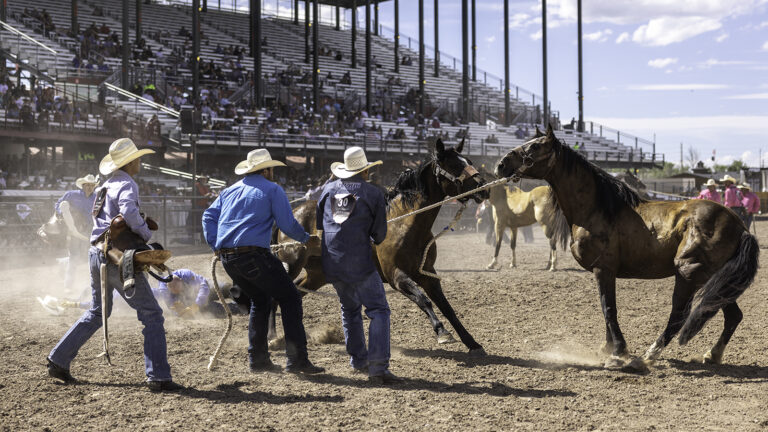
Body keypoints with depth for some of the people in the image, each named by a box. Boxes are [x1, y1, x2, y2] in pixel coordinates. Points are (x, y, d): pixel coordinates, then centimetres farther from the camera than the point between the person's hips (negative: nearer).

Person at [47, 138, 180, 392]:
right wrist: (146, 234, -17)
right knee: (151, 314, -5)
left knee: (98, 312, 24)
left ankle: (58, 360, 26)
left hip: (98, 255, 9)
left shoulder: (107, 186, 17)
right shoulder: (127, 185, -11)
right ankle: (158, 377, -10)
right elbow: (129, 212, -31)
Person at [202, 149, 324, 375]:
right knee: (289, 298, 3)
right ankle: (297, 360, -5)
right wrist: (306, 239, 12)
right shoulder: (273, 190, 2)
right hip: (254, 256, -7)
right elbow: (287, 224, -4)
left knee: (260, 300, 24)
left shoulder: (229, 191, 21)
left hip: (227, 258, 7)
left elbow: (209, 216, 15)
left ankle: (257, 358, 20)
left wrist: (215, 246, 12)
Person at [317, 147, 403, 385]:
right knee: (379, 310, -3)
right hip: (359, 263, -5)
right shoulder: (373, 193, -2)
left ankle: (358, 360, 27)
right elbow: (380, 235, 2)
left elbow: (319, 224, 21)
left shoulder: (329, 189, 11)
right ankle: (378, 366, -16)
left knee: (350, 309, 22)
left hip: (331, 263, 6)